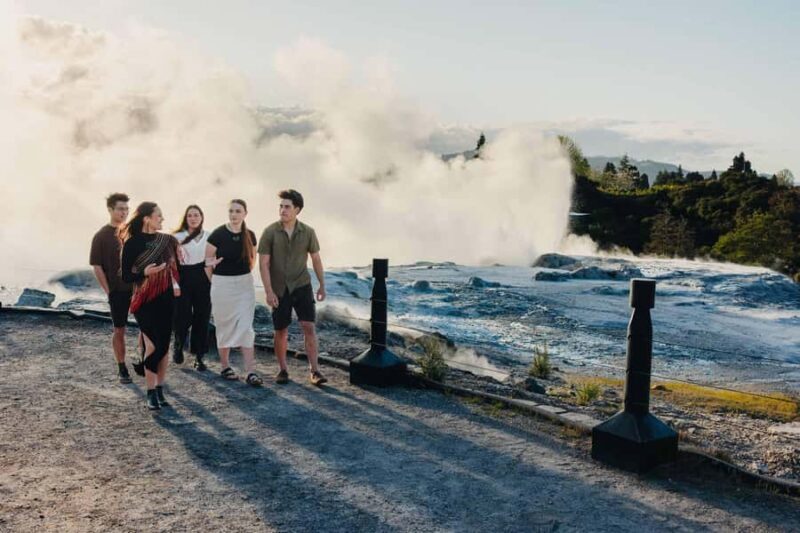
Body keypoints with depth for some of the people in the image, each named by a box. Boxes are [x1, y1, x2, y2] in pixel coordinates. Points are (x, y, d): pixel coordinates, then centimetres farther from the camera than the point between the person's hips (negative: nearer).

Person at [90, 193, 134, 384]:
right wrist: (108, 291, -8)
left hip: (138, 287, 3)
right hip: (118, 290, -3)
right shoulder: (102, 236, -4)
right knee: (119, 330, 5)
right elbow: (97, 266, -5)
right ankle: (122, 368, 16)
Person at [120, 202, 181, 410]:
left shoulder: (167, 240, 6)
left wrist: (176, 286, 5)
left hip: (166, 299, 4)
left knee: (164, 346, 6)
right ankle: (151, 393, 3)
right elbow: (126, 276, -5)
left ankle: (160, 390, 16)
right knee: (153, 346, -8)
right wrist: (145, 272, -21)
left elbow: (174, 266, 19)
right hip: (145, 300, -4)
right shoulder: (133, 243, -6)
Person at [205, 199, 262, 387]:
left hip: (245, 284, 2)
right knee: (224, 327, 8)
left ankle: (251, 372, -5)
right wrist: (216, 282, -2)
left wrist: (244, 276, 12)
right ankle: (225, 367, 24)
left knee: (246, 327, -4)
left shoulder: (249, 236, 0)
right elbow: (208, 262, -2)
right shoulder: (218, 235, -10)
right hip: (222, 285, -2)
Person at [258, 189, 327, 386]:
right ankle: (283, 370, 23)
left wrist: (322, 285, 11)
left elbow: (316, 259, 8)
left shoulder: (308, 232, -4)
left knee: (309, 327, -9)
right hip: (279, 289, 0)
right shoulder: (270, 232, -9)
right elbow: (263, 263, -9)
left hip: (302, 286, 0)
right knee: (281, 331, 7)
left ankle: (314, 370, -5)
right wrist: (269, 291, -15)